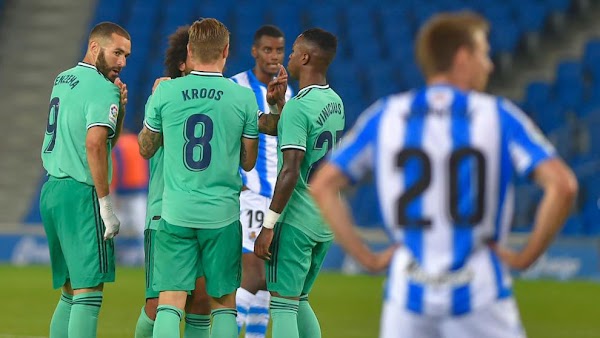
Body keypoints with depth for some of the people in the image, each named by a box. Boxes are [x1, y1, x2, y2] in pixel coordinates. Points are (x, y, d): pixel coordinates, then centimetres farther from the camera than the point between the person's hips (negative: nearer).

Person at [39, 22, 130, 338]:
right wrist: (106, 204, -20)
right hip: (80, 193, -9)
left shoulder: (62, 80, 18)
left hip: (51, 189, 9)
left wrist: (119, 108, 6)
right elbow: (95, 144, -23)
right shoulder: (103, 89, -10)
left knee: (71, 293, 13)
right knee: (88, 293, -10)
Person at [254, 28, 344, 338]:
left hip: (296, 220, -8)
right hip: (326, 221, 8)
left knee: (282, 304, -5)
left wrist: (268, 225, -17)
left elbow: (290, 172, -21)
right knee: (299, 301, 18)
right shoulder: (336, 102, 9)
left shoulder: (297, 106, -16)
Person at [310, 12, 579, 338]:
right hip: (478, 296, -2)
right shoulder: (498, 115, -2)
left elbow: (322, 187, 3)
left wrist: (368, 258, 4)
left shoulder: (385, 115, 5)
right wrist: (526, 256, -3)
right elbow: (562, 186, -13)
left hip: (407, 291, 2)